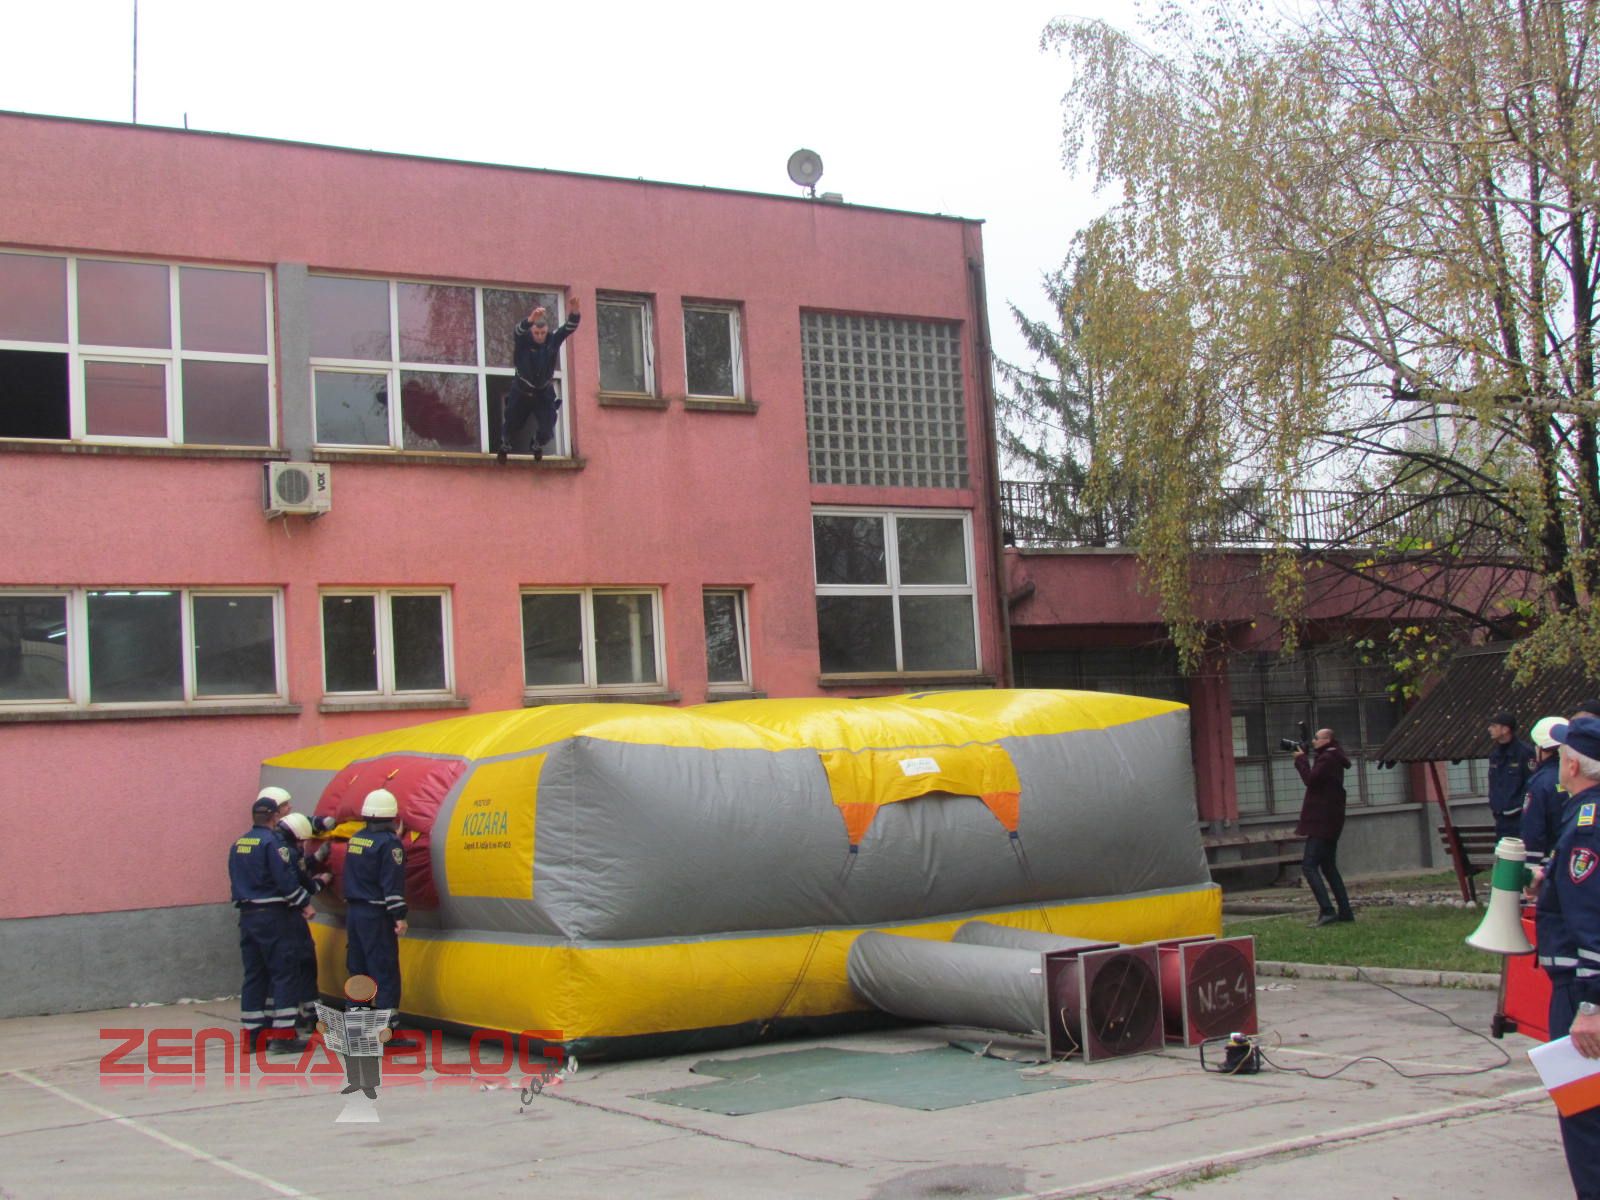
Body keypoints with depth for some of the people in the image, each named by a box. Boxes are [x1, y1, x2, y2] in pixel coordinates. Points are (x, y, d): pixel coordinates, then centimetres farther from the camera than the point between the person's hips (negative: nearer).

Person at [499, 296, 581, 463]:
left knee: (546, 432, -2)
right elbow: (517, 331, -45)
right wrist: (530, 320, -67)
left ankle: (538, 446, 37)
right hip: (521, 392, -1)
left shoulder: (553, 340, -17)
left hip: (544, 393, 1)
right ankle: (505, 446, 52)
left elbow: (569, 328, -32)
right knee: (511, 424, 17)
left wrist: (574, 314, -55)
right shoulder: (523, 340, -22)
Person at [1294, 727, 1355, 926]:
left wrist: (1301, 759, -10)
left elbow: (1311, 780, -22)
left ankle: (1327, 910, -21)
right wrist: (1303, 759, 12)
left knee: (1309, 865, -13)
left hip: (1322, 822, -10)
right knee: (1328, 867, 14)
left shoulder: (1327, 759, -14)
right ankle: (1345, 911, 13)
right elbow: (1316, 779, 23)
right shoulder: (1332, 759, 17)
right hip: (1329, 821, 10)